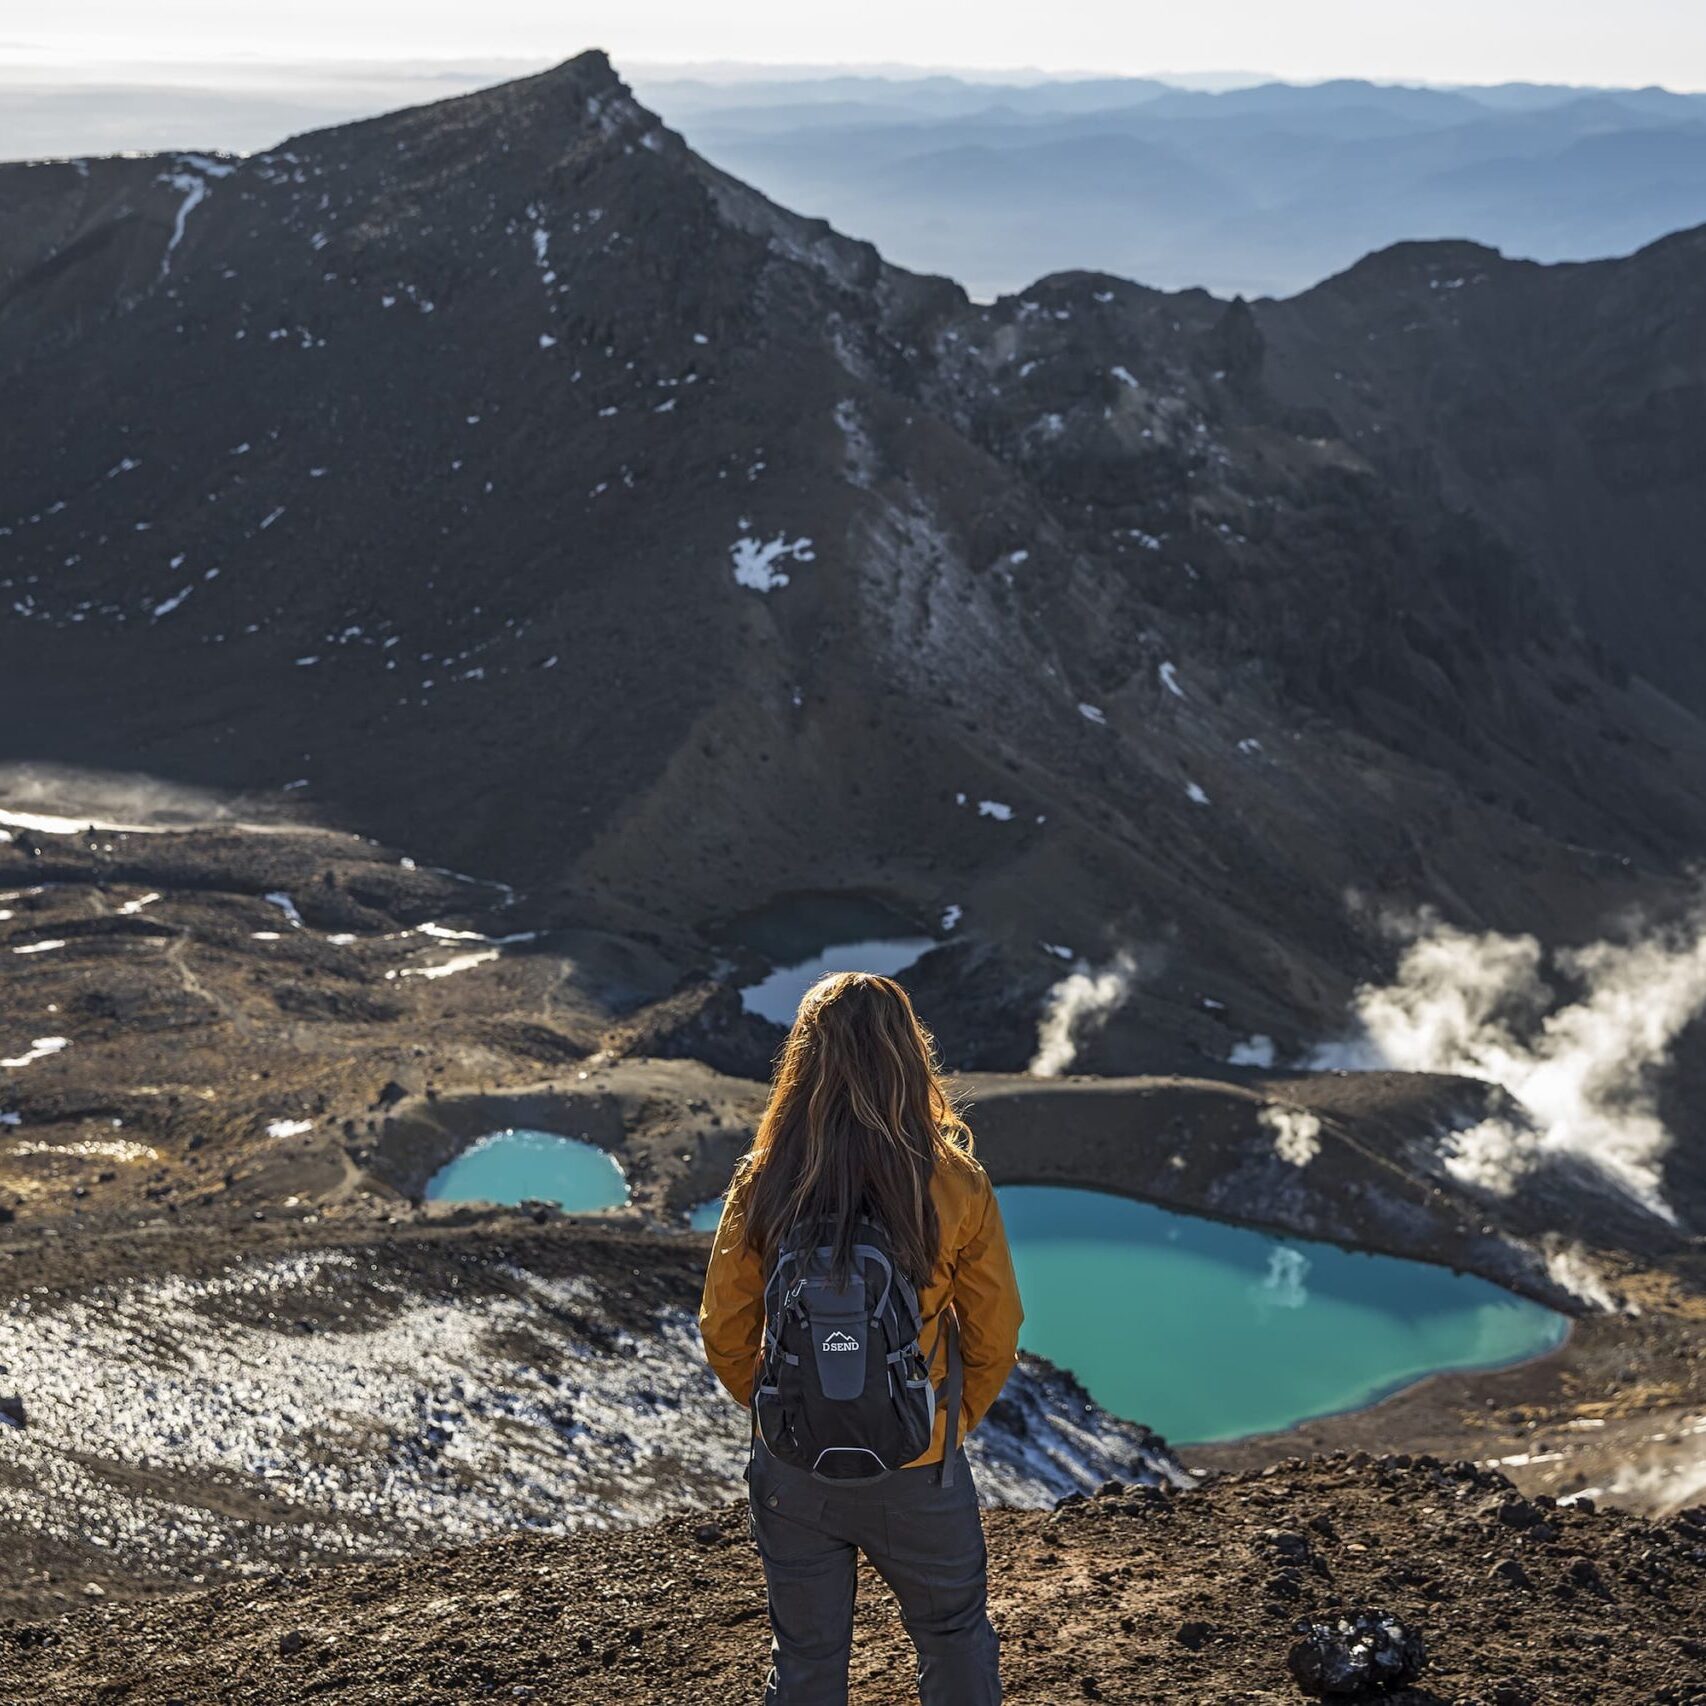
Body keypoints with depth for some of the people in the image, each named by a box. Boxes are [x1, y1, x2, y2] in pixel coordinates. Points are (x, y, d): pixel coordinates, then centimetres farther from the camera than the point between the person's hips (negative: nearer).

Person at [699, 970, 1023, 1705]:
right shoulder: (955, 1188, -17)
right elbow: (994, 1339, -7)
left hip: (791, 1472, 1)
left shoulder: (761, 1187, -14)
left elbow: (724, 1336, -5)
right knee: (955, 1643, 23)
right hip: (917, 1474, -1)